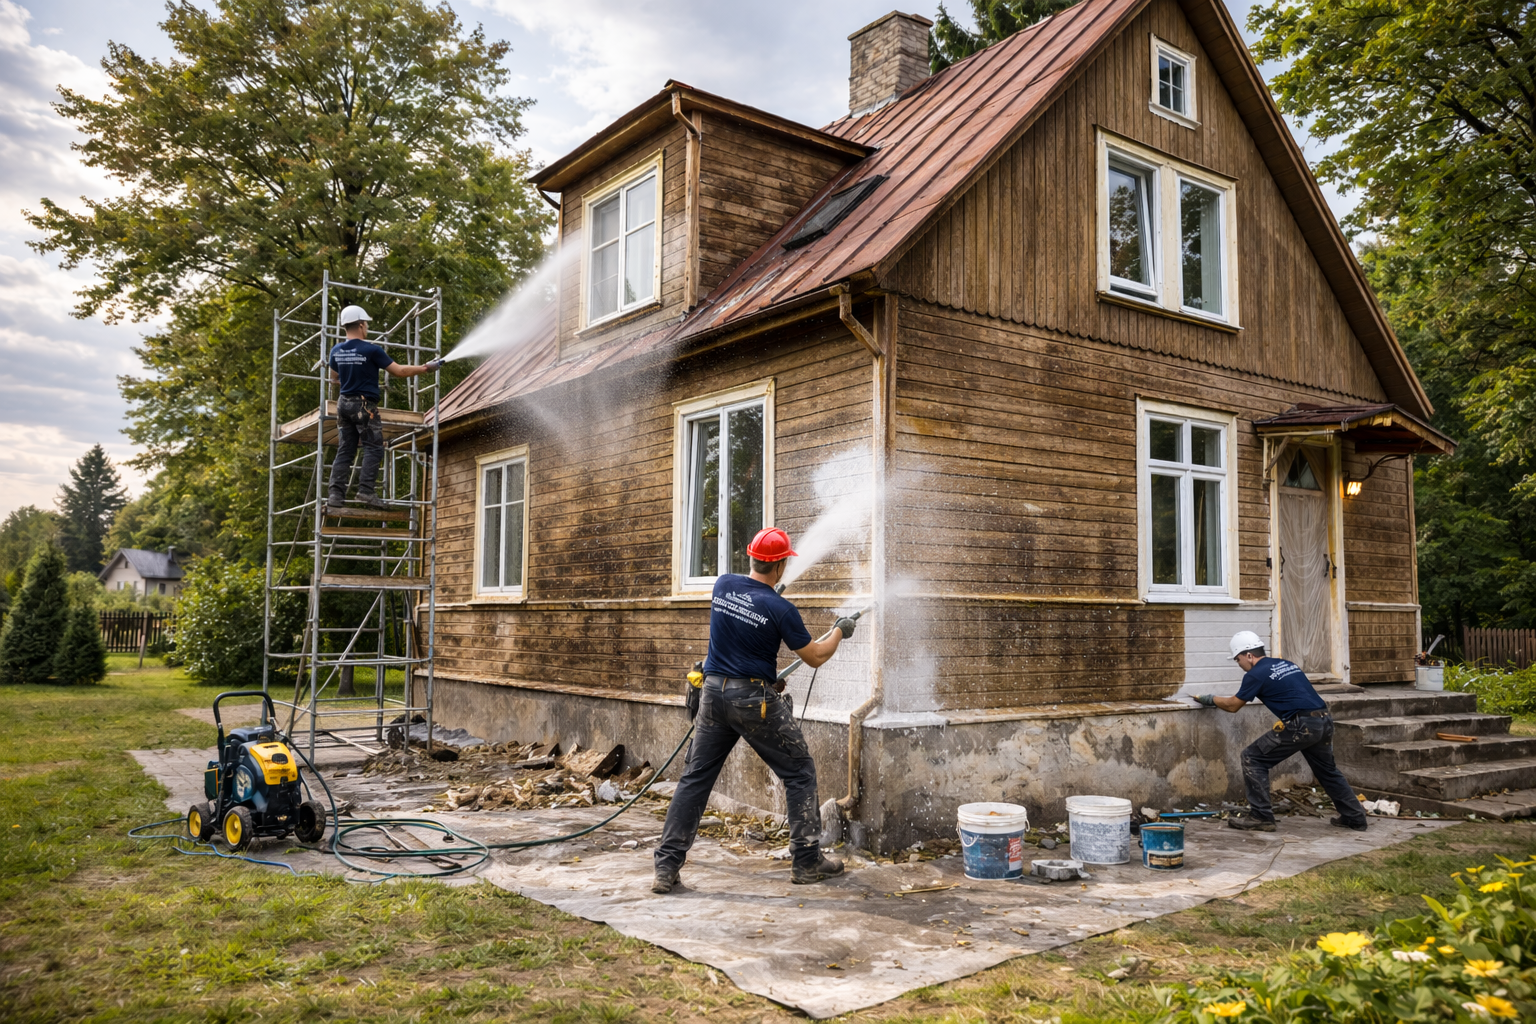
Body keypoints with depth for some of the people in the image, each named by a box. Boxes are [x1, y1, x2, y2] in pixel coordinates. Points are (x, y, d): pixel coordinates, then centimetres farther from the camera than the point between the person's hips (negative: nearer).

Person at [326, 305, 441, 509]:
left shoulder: (336, 351, 8)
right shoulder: (371, 350, -12)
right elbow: (399, 371, -9)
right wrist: (425, 368, 2)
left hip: (344, 403, 7)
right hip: (364, 405, -7)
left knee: (344, 450, 8)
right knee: (373, 448, -2)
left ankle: (336, 493, 3)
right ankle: (366, 491, -12)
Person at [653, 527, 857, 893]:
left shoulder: (723, 584, 1)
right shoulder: (780, 609, -13)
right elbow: (815, 657, -2)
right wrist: (840, 631, 15)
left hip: (714, 693, 5)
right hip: (756, 700, -5)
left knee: (695, 778, 10)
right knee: (799, 773, 11)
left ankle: (666, 866, 8)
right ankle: (807, 861, 15)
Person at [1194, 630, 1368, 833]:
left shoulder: (1256, 674, -2)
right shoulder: (1286, 663, 20)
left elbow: (1233, 706, 8)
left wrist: (1210, 700, 25)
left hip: (1301, 725, -8)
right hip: (1324, 722, 8)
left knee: (1253, 759, 0)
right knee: (1327, 770, 29)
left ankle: (1261, 818, 1)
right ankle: (1354, 817, 35)